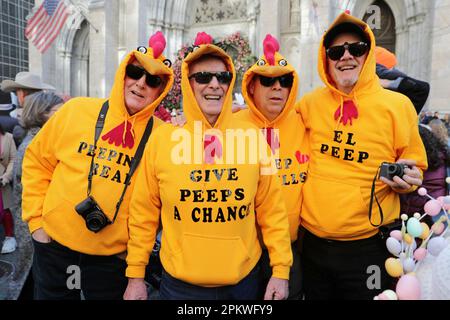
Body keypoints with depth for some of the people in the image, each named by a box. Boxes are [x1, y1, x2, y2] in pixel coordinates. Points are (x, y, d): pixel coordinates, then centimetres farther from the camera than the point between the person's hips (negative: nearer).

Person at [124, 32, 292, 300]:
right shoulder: (163, 138, -7)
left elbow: (272, 209, -2)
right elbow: (144, 212, -1)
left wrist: (280, 270, -2)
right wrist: (136, 274, 2)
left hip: (243, 280, 1)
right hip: (179, 283, 0)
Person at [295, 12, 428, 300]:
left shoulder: (397, 104, -4)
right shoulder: (310, 103, 0)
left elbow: (416, 168, 7)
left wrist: (407, 179, -14)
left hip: (367, 247, -2)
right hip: (312, 243, 3)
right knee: (315, 295, 21)